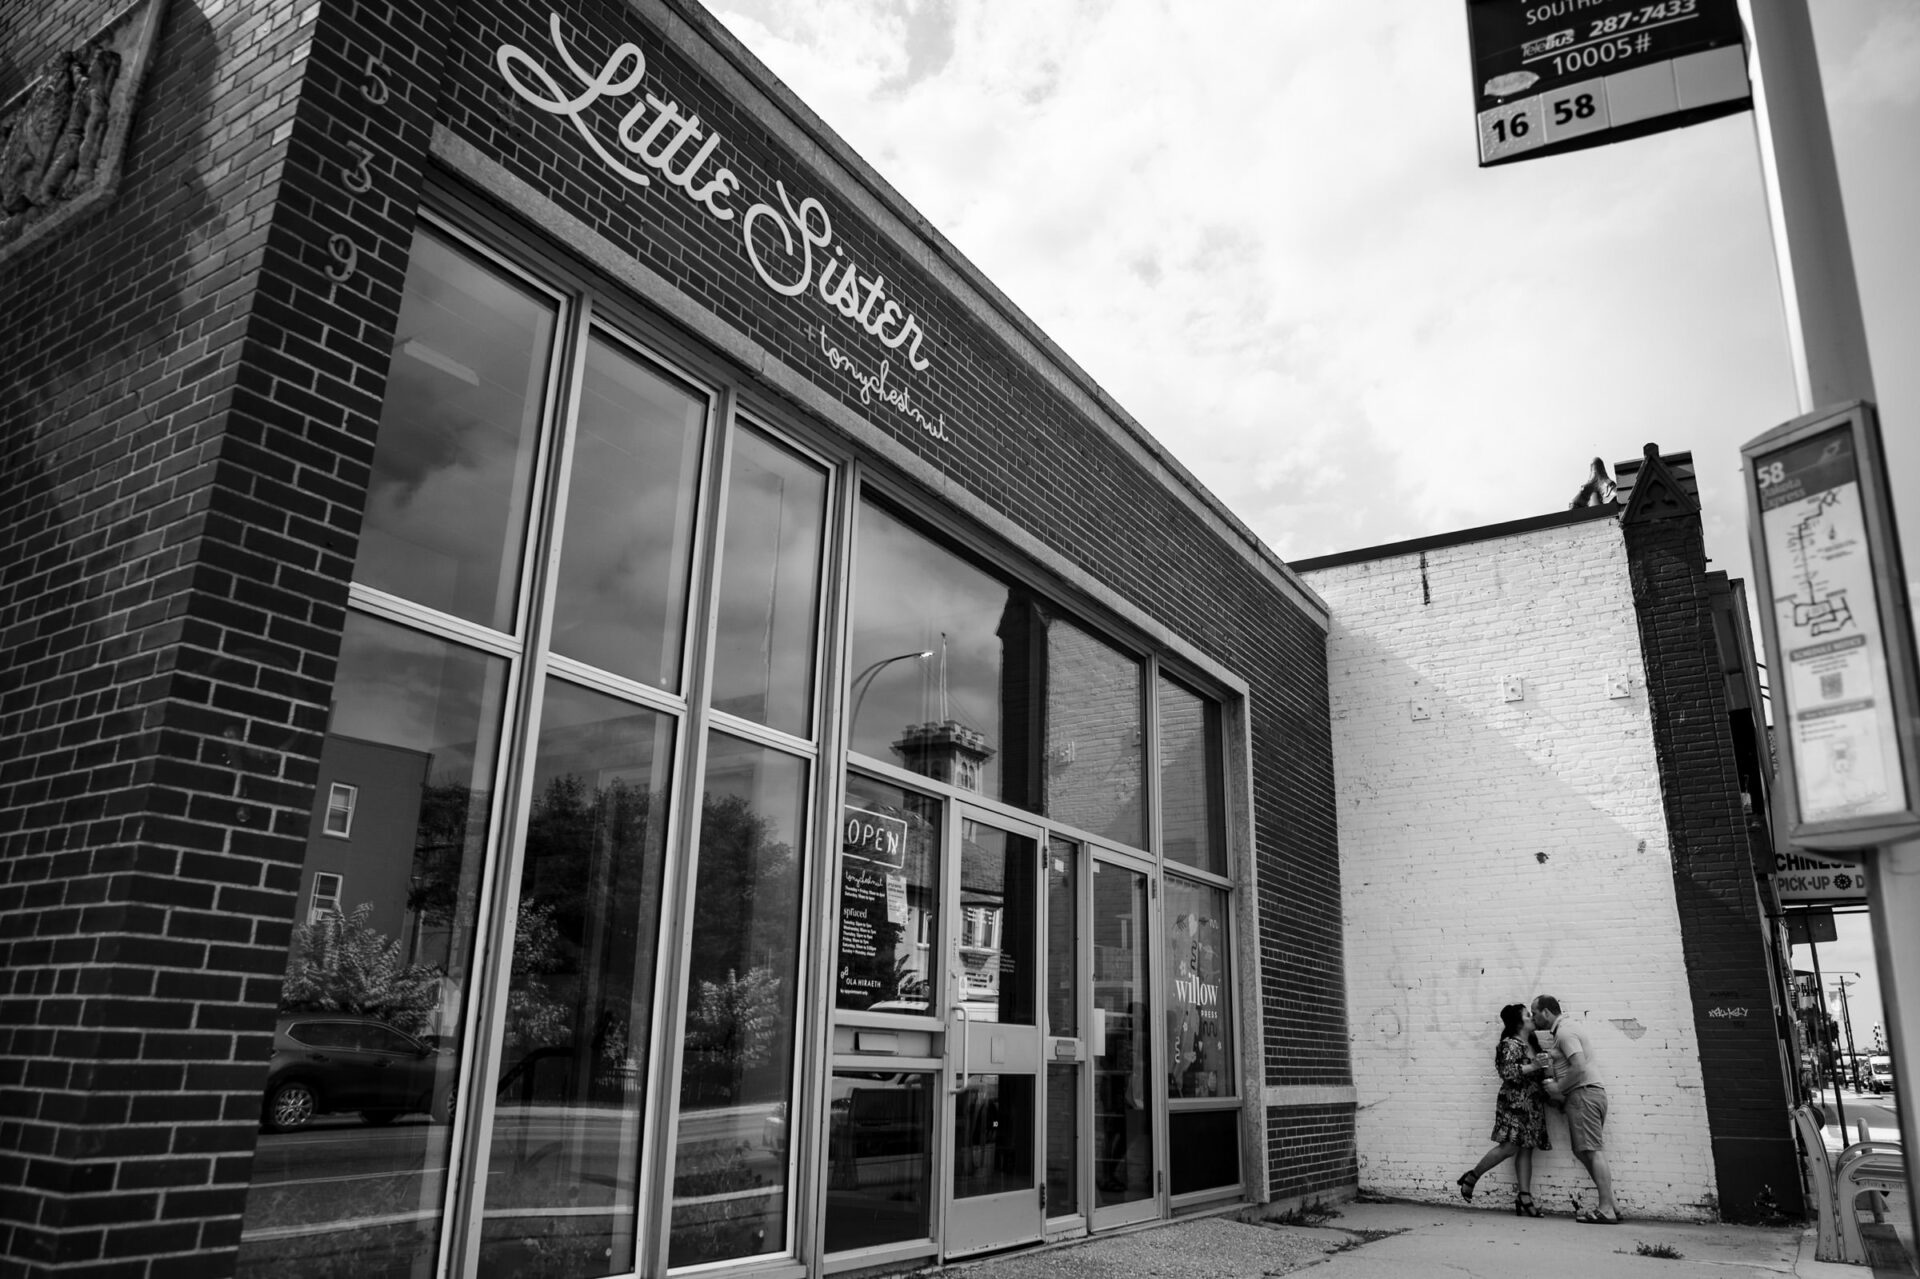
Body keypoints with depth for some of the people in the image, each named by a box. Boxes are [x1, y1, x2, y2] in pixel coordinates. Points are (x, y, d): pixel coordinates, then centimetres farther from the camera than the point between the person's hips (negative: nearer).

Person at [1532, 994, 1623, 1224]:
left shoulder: (1565, 1032, -12)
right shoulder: (1564, 1029, 20)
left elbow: (1580, 1067, -22)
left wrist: (1559, 1088, -13)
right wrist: (1552, 1059, 14)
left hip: (1583, 1093, -10)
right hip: (1587, 1094, 10)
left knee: (1593, 1151, -11)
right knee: (1585, 1151, 9)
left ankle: (1606, 1210, -13)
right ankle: (1610, 1204, 9)